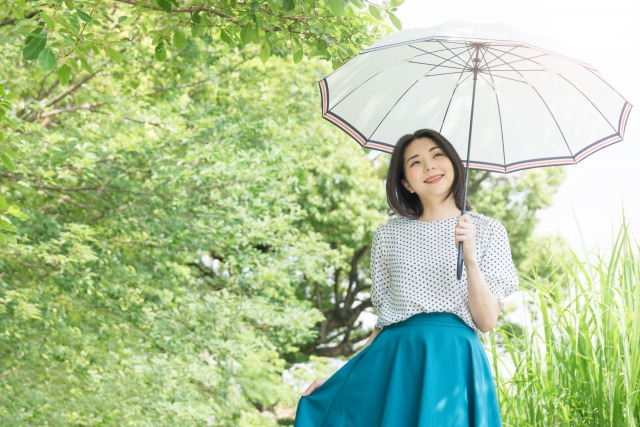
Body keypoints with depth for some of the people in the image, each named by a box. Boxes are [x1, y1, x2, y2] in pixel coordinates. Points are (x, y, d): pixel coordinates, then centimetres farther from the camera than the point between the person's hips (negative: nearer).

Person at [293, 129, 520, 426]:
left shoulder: (488, 231, 6)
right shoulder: (388, 235, 10)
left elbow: (487, 321, 0)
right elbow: (384, 320, 13)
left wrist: (470, 259, -13)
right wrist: (338, 376, 6)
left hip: (453, 366, -1)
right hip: (392, 363, 1)